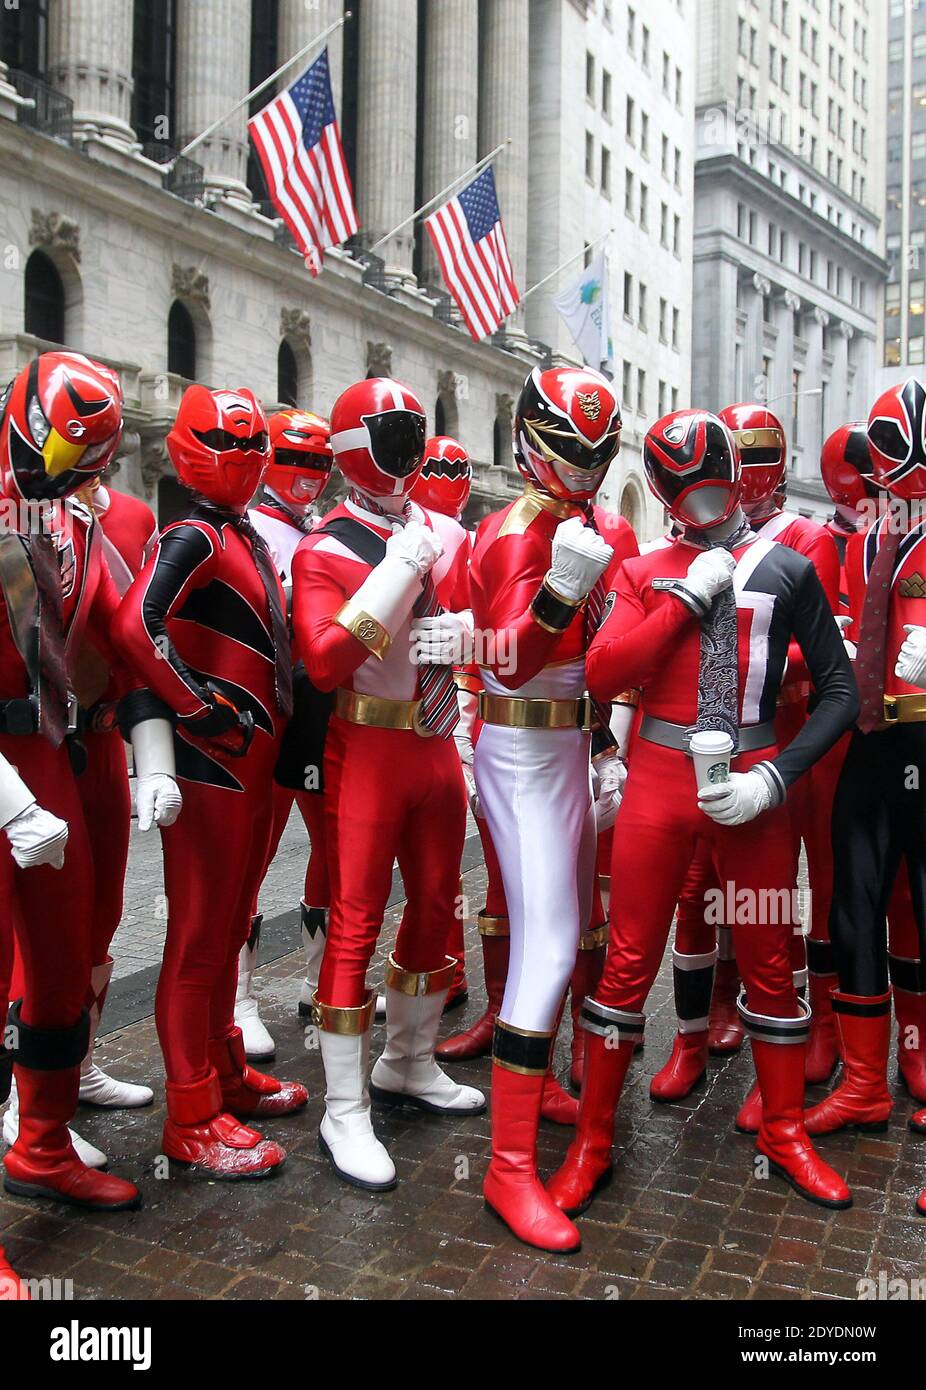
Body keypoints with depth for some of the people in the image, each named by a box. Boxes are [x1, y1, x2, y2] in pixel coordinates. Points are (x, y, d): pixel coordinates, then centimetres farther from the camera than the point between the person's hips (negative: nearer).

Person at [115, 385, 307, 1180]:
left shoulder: (251, 540, 15)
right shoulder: (195, 539, -12)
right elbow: (138, 626, -29)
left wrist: (288, 738, 15)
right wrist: (209, 713, -21)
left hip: (255, 763, 9)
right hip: (212, 766, -9)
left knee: (230, 930, 19)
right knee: (199, 939, 1)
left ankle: (226, 1073, 35)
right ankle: (193, 1119, 14)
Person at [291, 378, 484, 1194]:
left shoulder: (448, 536, 8)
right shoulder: (325, 551, -7)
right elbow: (323, 663, -21)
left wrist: (464, 630, -12)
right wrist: (397, 570, -23)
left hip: (438, 744, 6)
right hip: (368, 751, -6)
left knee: (436, 905, 15)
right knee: (356, 921, -2)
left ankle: (409, 1066, 35)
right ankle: (345, 1112, 10)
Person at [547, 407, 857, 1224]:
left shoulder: (787, 570, 5)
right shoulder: (645, 574, 7)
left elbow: (840, 691, 2)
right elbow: (602, 676, -8)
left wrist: (774, 780, -10)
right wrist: (690, 595, -11)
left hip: (752, 782, 1)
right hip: (659, 781, 0)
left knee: (770, 964, 12)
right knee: (629, 964, 4)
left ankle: (784, 1132, 33)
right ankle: (592, 1142, 20)